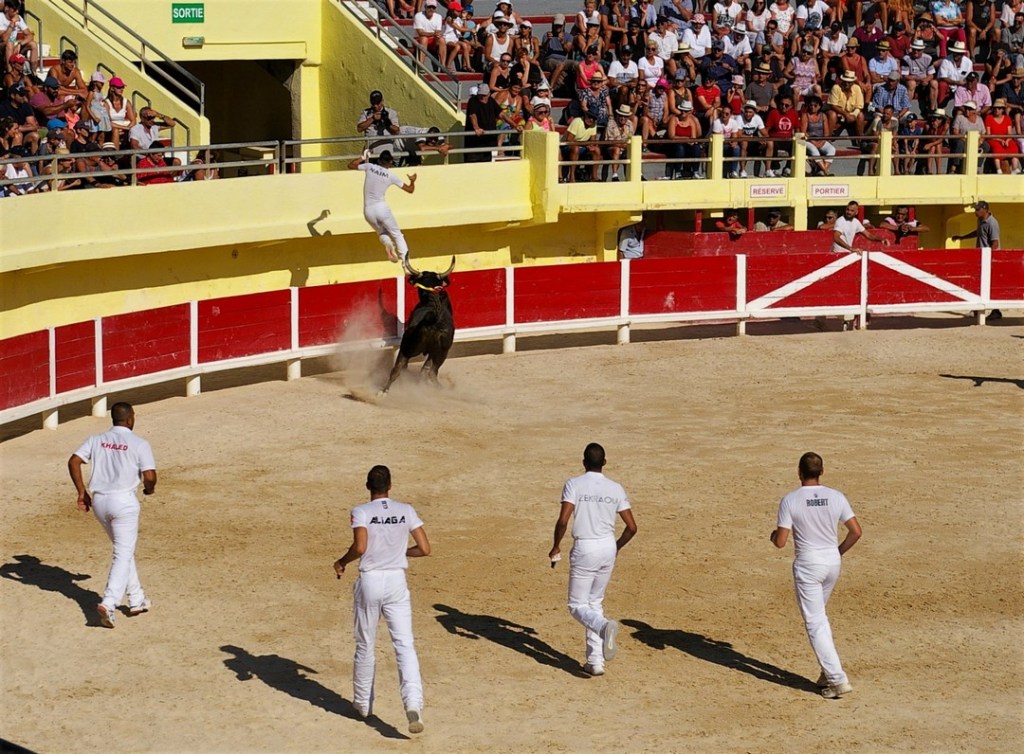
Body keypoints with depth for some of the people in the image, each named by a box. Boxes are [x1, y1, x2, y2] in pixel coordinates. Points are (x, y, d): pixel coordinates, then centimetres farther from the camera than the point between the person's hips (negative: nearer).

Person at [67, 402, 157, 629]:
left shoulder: (97, 440, 9)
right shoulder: (139, 444, -4)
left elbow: (73, 461, -1)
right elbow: (150, 477, -12)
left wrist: (82, 492, 4)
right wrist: (149, 489, 11)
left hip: (99, 501, 5)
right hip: (124, 500, -5)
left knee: (124, 550, 21)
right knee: (123, 554, -3)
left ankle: (137, 600, 25)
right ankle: (109, 603, -20)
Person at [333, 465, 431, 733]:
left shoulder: (361, 512, -6)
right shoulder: (406, 510, 3)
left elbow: (360, 547, -21)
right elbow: (425, 548, 2)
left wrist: (342, 562, -3)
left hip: (369, 582, -1)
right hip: (397, 581, 1)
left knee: (365, 645, 15)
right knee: (405, 644, -5)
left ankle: (363, 704, 27)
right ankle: (413, 703, -24)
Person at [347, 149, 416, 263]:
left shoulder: (369, 167, 3)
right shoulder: (391, 176, -1)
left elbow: (350, 165, 18)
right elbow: (410, 190, 7)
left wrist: (363, 158, 30)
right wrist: (412, 181, 27)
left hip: (368, 210, 3)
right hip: (381, 207, -3)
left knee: (382, 233, 23)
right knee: (397, 234, 9)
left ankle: (387, 244, -12)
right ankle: (406, 260, -6)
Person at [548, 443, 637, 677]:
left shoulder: (574, 484, -8)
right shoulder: (616, 489, 3)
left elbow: (563, 520, -18)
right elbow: (631, 527, 2)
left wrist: (556, 547, -2)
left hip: (584, 549, -4)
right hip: (608, 547, 4)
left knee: (578, 606, 5)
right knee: (595, 603, 18)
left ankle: (605, 627, -28)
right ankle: (595, 661, 13)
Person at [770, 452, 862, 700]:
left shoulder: (790, 500, -13)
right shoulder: (836, 497, -2)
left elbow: (780, 542, -13)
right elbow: (856, 531, -1)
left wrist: (773, 535, 11)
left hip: (807, 565, -5)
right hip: (833, 561, 5)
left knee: (815, 623, -1)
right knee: (818, 616, 24)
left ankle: (838, 679, -8)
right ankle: (829, 671, 22)